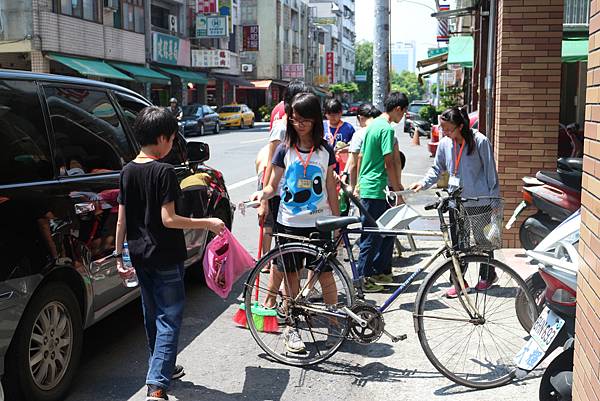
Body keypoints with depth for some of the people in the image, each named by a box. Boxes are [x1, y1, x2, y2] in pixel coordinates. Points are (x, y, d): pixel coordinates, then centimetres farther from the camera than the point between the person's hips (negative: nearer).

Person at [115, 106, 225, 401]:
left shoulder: (127, 171, 5)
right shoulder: (164, 171, -16)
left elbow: (122, 219, 6)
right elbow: (168, 219, -20)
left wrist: (119, 255, 12)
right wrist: (208, 223, -13)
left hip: (140, 255, 7)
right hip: (165, 256, -7)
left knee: (152, 314, 19)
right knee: (169, 318, -2)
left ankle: (163, 368, 35)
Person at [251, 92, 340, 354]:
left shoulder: (325, 151, 3)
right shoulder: (285, 150, 0)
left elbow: (331, 188, 8)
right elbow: (273, 185, 3)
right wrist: (262, 193, -19)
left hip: (319, 223, 1)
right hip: (290, 223, 0)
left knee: (325, 273, 3)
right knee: (291, 275, 6)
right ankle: (291, 328, 18)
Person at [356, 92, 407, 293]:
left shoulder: (373, 124, 14)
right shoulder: (387, 129, -15)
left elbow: (361, 157, 19)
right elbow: (389, 164, -18)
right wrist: (397, 190, -11)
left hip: (366, 186, 10)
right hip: (377, 190, -10)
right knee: (372, 237, -1)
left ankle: (380, 271, 24)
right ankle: (362, 278, 7)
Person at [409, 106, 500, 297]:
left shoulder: (480, 142, -13)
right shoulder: (445, 143, -2)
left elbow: (490, 171, -7)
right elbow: (437, 168, 12)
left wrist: (494, 199, -5)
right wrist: (423, 183, -4)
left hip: (480, 198, -4)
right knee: (456, 241, 3)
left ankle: (487, 275, 31)